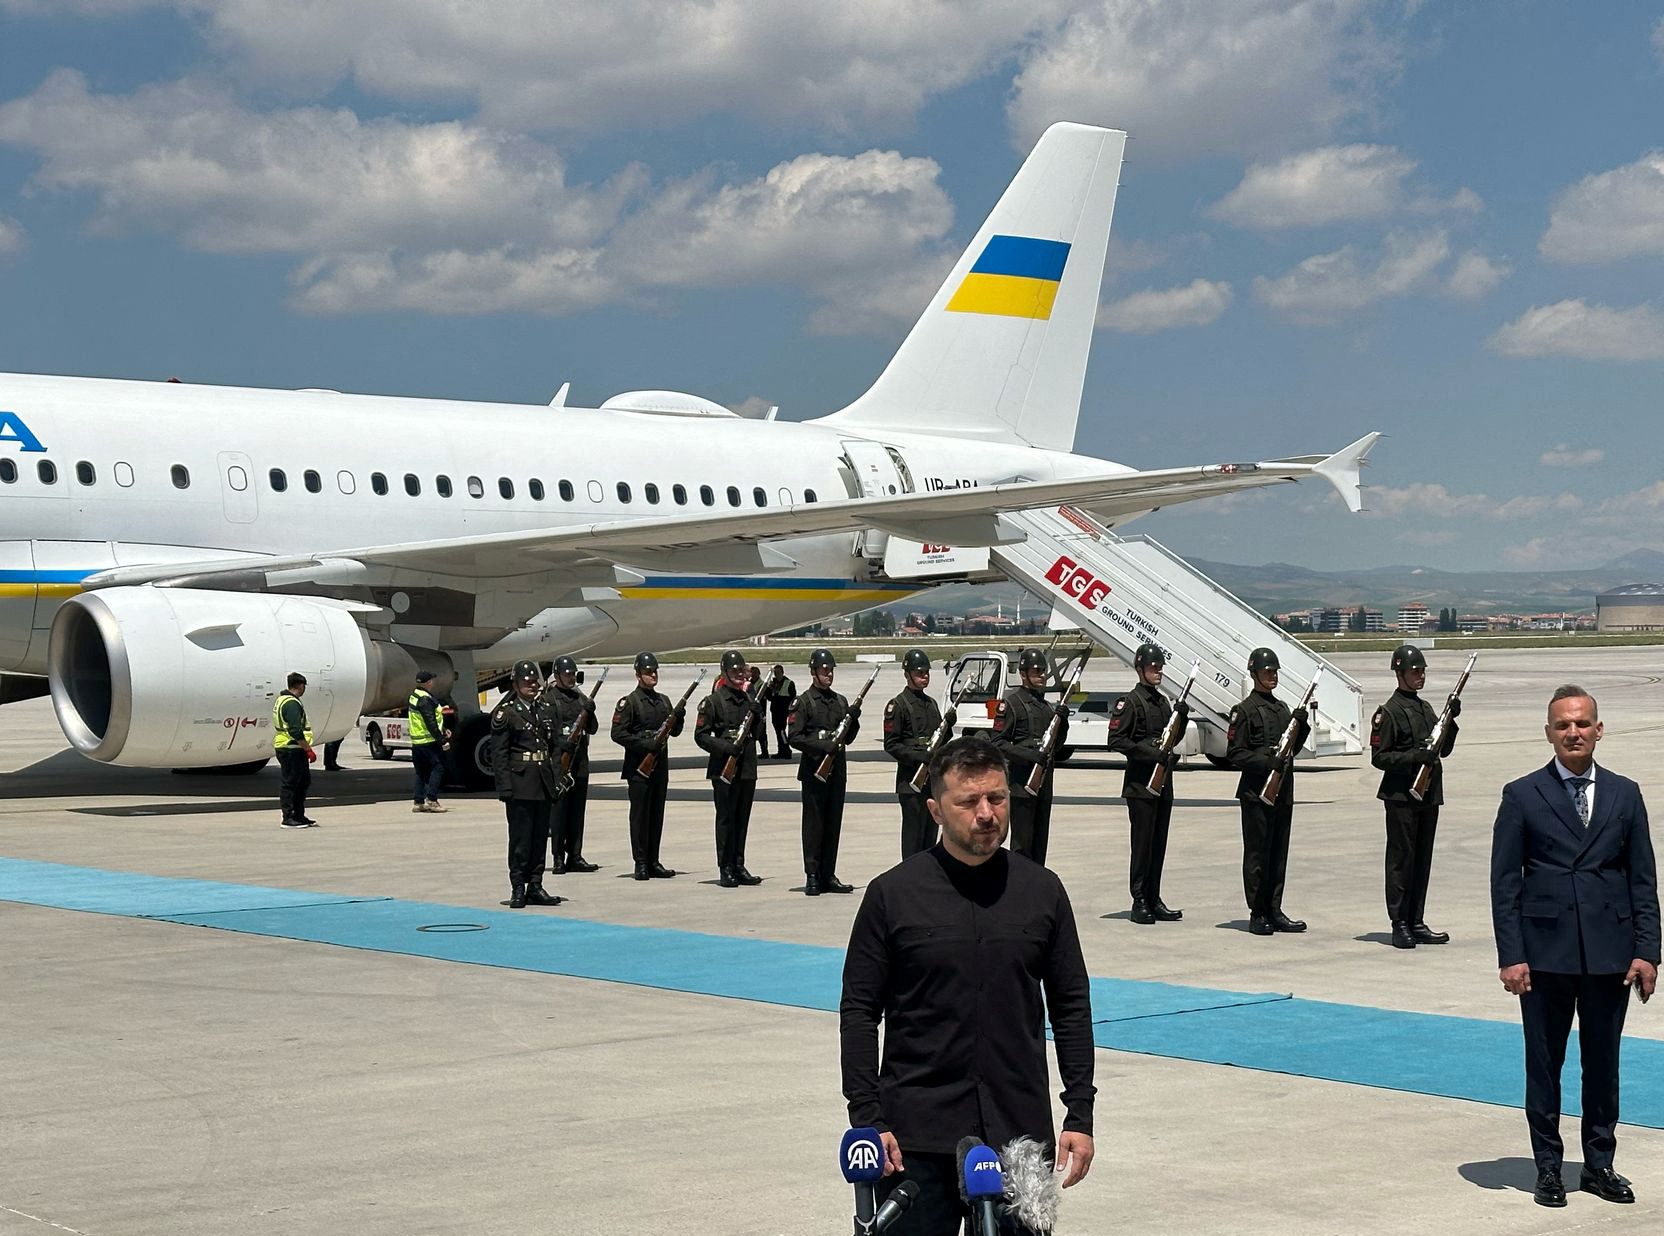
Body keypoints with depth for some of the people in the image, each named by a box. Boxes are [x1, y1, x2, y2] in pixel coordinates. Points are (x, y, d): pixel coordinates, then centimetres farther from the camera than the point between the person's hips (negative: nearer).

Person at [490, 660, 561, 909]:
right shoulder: (505, 713, -5)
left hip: (543, 784, 6)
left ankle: (535, 887, 13)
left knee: (540, 836, 8)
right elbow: (499, 754, -8)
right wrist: (506, 788, -15)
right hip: (520, 783, -6)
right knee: (520, 837, -3)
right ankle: (518, 889, 3)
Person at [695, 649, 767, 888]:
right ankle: (725, 869, 1)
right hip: (723, 769, -5)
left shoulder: (751, 699, 13)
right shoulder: (714, 701, -4)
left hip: (748, 768, 6)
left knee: (742, 819, 9)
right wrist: (725, 747, -19)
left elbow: (758, 733, 14)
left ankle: (739, 867, 15)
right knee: (726, 818, -3)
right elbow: (701, 735, -7)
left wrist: (756, 711, -2)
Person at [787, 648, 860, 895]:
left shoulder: (841, 701, 15)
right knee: (814, 824, -3)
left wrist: (854, 720, -1)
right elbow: (793, 737, -11)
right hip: (814, 771, -6)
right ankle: (812, 877, 0)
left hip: (837, 771, 6)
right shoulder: (804, 702, -4)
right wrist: (822, 746, -21)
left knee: (834, 824, 7)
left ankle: (828, 876, 13)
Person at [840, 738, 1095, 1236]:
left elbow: (1071, 1007, 10)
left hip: (1020, 1132, 2)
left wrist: (1080, 1114, 5)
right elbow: (859, 1011, 0)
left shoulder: (1042, 890, 6)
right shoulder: (893, 894, -1)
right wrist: (867, 1117, -7)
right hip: (918, 1137, -2)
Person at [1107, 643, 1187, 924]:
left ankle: (1154, 900, 15)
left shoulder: (1163, 701, 16)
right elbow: (1116, 740, -15)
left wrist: (1182, 718, 5)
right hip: (1140, 783, -8)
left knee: (1159, 842, 9)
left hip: (1163, 783, 8)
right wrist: (1150, 753, -21)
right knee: (1142, 842, -5)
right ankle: (1140, 902, -1)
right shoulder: (1130, 702, -8)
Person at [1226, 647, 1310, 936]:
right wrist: (1265, 761, -22)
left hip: (1283, 792, 7)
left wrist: (1301, 725, 4)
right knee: (1257, 854, -2)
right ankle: (1257, 914, 3)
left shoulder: (1283, 708, 16)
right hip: (1256, 792, -7)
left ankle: (1274, 911, 15)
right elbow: (1234, 754, -10)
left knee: (1279, 853, 9)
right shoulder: (1245, 710, -7)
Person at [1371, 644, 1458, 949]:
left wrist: (1451, 720, 3)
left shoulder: (1426, 708, 16)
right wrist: (1415, 757, -22)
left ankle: (1416, 922, 15)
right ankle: (1400, 924, 1)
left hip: (1429, 795, 8)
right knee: (1401, 859, -3)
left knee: (1422, 859, 10)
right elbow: (1379, 757, -11)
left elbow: (1444, 750, 18)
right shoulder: (1389, 712, -8)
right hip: (1401, 796, -8)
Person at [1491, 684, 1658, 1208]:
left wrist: (1646, 950, 0)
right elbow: (1504, 883, -1)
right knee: (1544, 1063, 5)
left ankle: (1599, 1164, 22)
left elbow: (1643, 879, 7)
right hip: (1546, 950, -2)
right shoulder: (1522, 796, 0)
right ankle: (1548, 1167, 16)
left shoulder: (1624, 794, 7)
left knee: (1603, 1062, 10)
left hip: (1611, 951, 2)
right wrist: (1510, 956, -8)